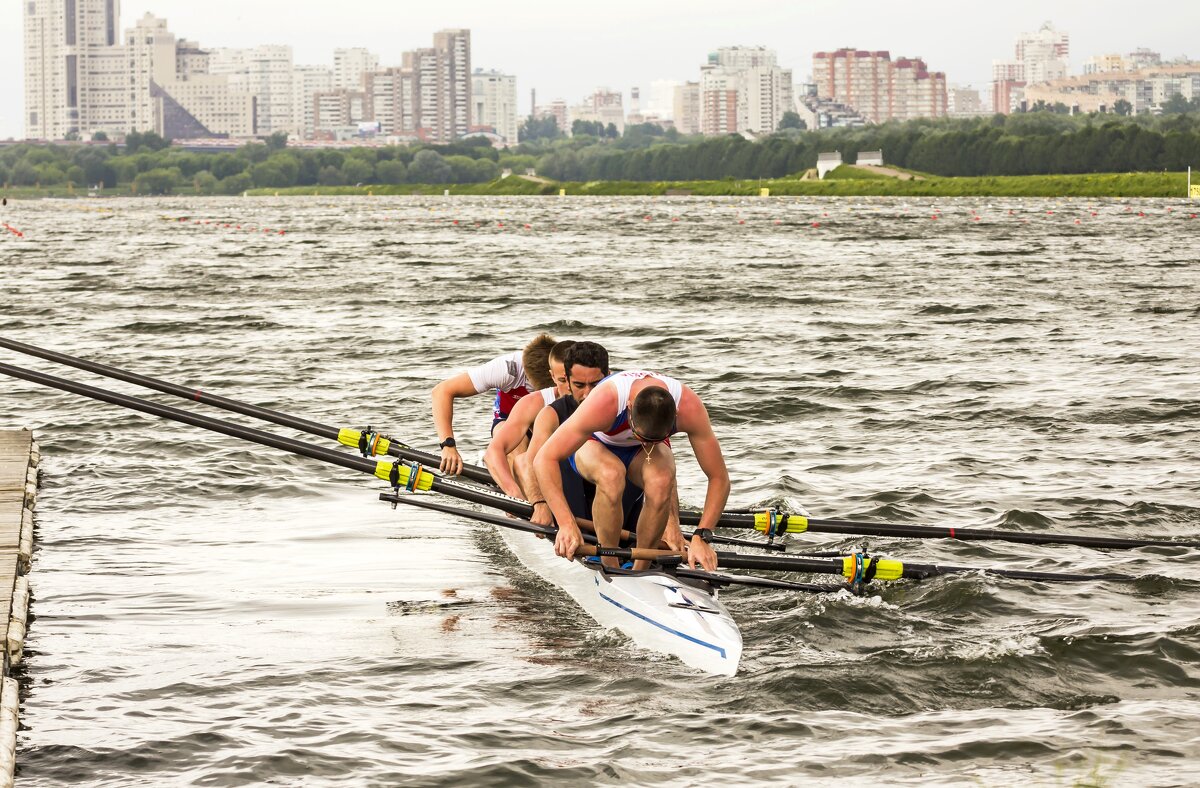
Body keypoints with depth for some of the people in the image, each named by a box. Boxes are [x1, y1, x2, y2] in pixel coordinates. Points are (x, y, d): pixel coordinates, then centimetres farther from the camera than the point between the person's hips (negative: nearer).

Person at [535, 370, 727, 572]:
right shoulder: (605, 402, -41)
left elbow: (719, 479, -25)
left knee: (661, 480, -35)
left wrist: (701, 537, -36)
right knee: (611, 474, -39)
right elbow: (544, 460, -41)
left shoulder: (689, 407, -33)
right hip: (596, 445, -2)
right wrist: (566, 524, -50)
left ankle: (639, 571, -17)